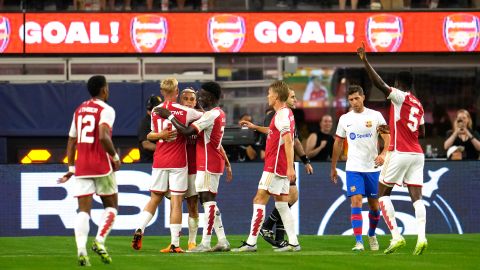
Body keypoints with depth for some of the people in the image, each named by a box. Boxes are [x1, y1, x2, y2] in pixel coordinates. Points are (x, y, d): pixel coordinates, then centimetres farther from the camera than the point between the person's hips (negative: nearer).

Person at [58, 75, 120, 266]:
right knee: (111, 206, 12)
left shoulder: (79, 110, 15)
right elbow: (103, 136, -22)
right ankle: (99, 242, -6)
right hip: (101, 165, -5)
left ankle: (81, 251, -16)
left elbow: (71, 141, 17)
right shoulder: (106, 110, -6)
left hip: (81, 166, 5)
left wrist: (71, 168, 21)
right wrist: (115, 157, -10)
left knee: (83, 210, 0)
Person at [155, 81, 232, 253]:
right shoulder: (219, 114, 15)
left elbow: (187, 131, -21)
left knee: (208, 200, -11)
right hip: (213, 163, 10)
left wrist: (169, 116, -14)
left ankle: (205, 243, -14)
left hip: (208, 164, -10)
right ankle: (222, 241, 12)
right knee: (209, 201, 12)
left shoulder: (211, 115, -17)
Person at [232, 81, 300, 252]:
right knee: (281, 203, 10)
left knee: (259, 200, -8)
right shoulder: (286, 113, 15)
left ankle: (251, 242, -9)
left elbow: (288, 141, -23)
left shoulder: (281, 115, -15)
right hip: (282, 167, 10)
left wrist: (290, 167, -27)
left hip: (274, 166, -10)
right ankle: (293, 242, 7)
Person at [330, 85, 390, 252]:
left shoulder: (375, 116, -1)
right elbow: (338, 143, 15)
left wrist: (383, 154, -23)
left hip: (373, 167, 0)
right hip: (353, 168, 0)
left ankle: (372, 234, 33)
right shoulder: (344, 119, 6)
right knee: (356, 202, -14)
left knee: (374, 205, 7)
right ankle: (358, 242, -18)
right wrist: (333, 167, 17)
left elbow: (387, 137, -4)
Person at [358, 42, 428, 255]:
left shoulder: (400, 97, -6)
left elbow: (380, 84, -20)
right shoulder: (418, 104, 17)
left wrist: (365, 62, -19)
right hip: (417, 154, 7)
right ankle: (421, 238, -17)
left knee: (383, 193, 5)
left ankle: (396, 237, -7)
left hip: (399, 153, -7)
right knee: (416, 196, 0)